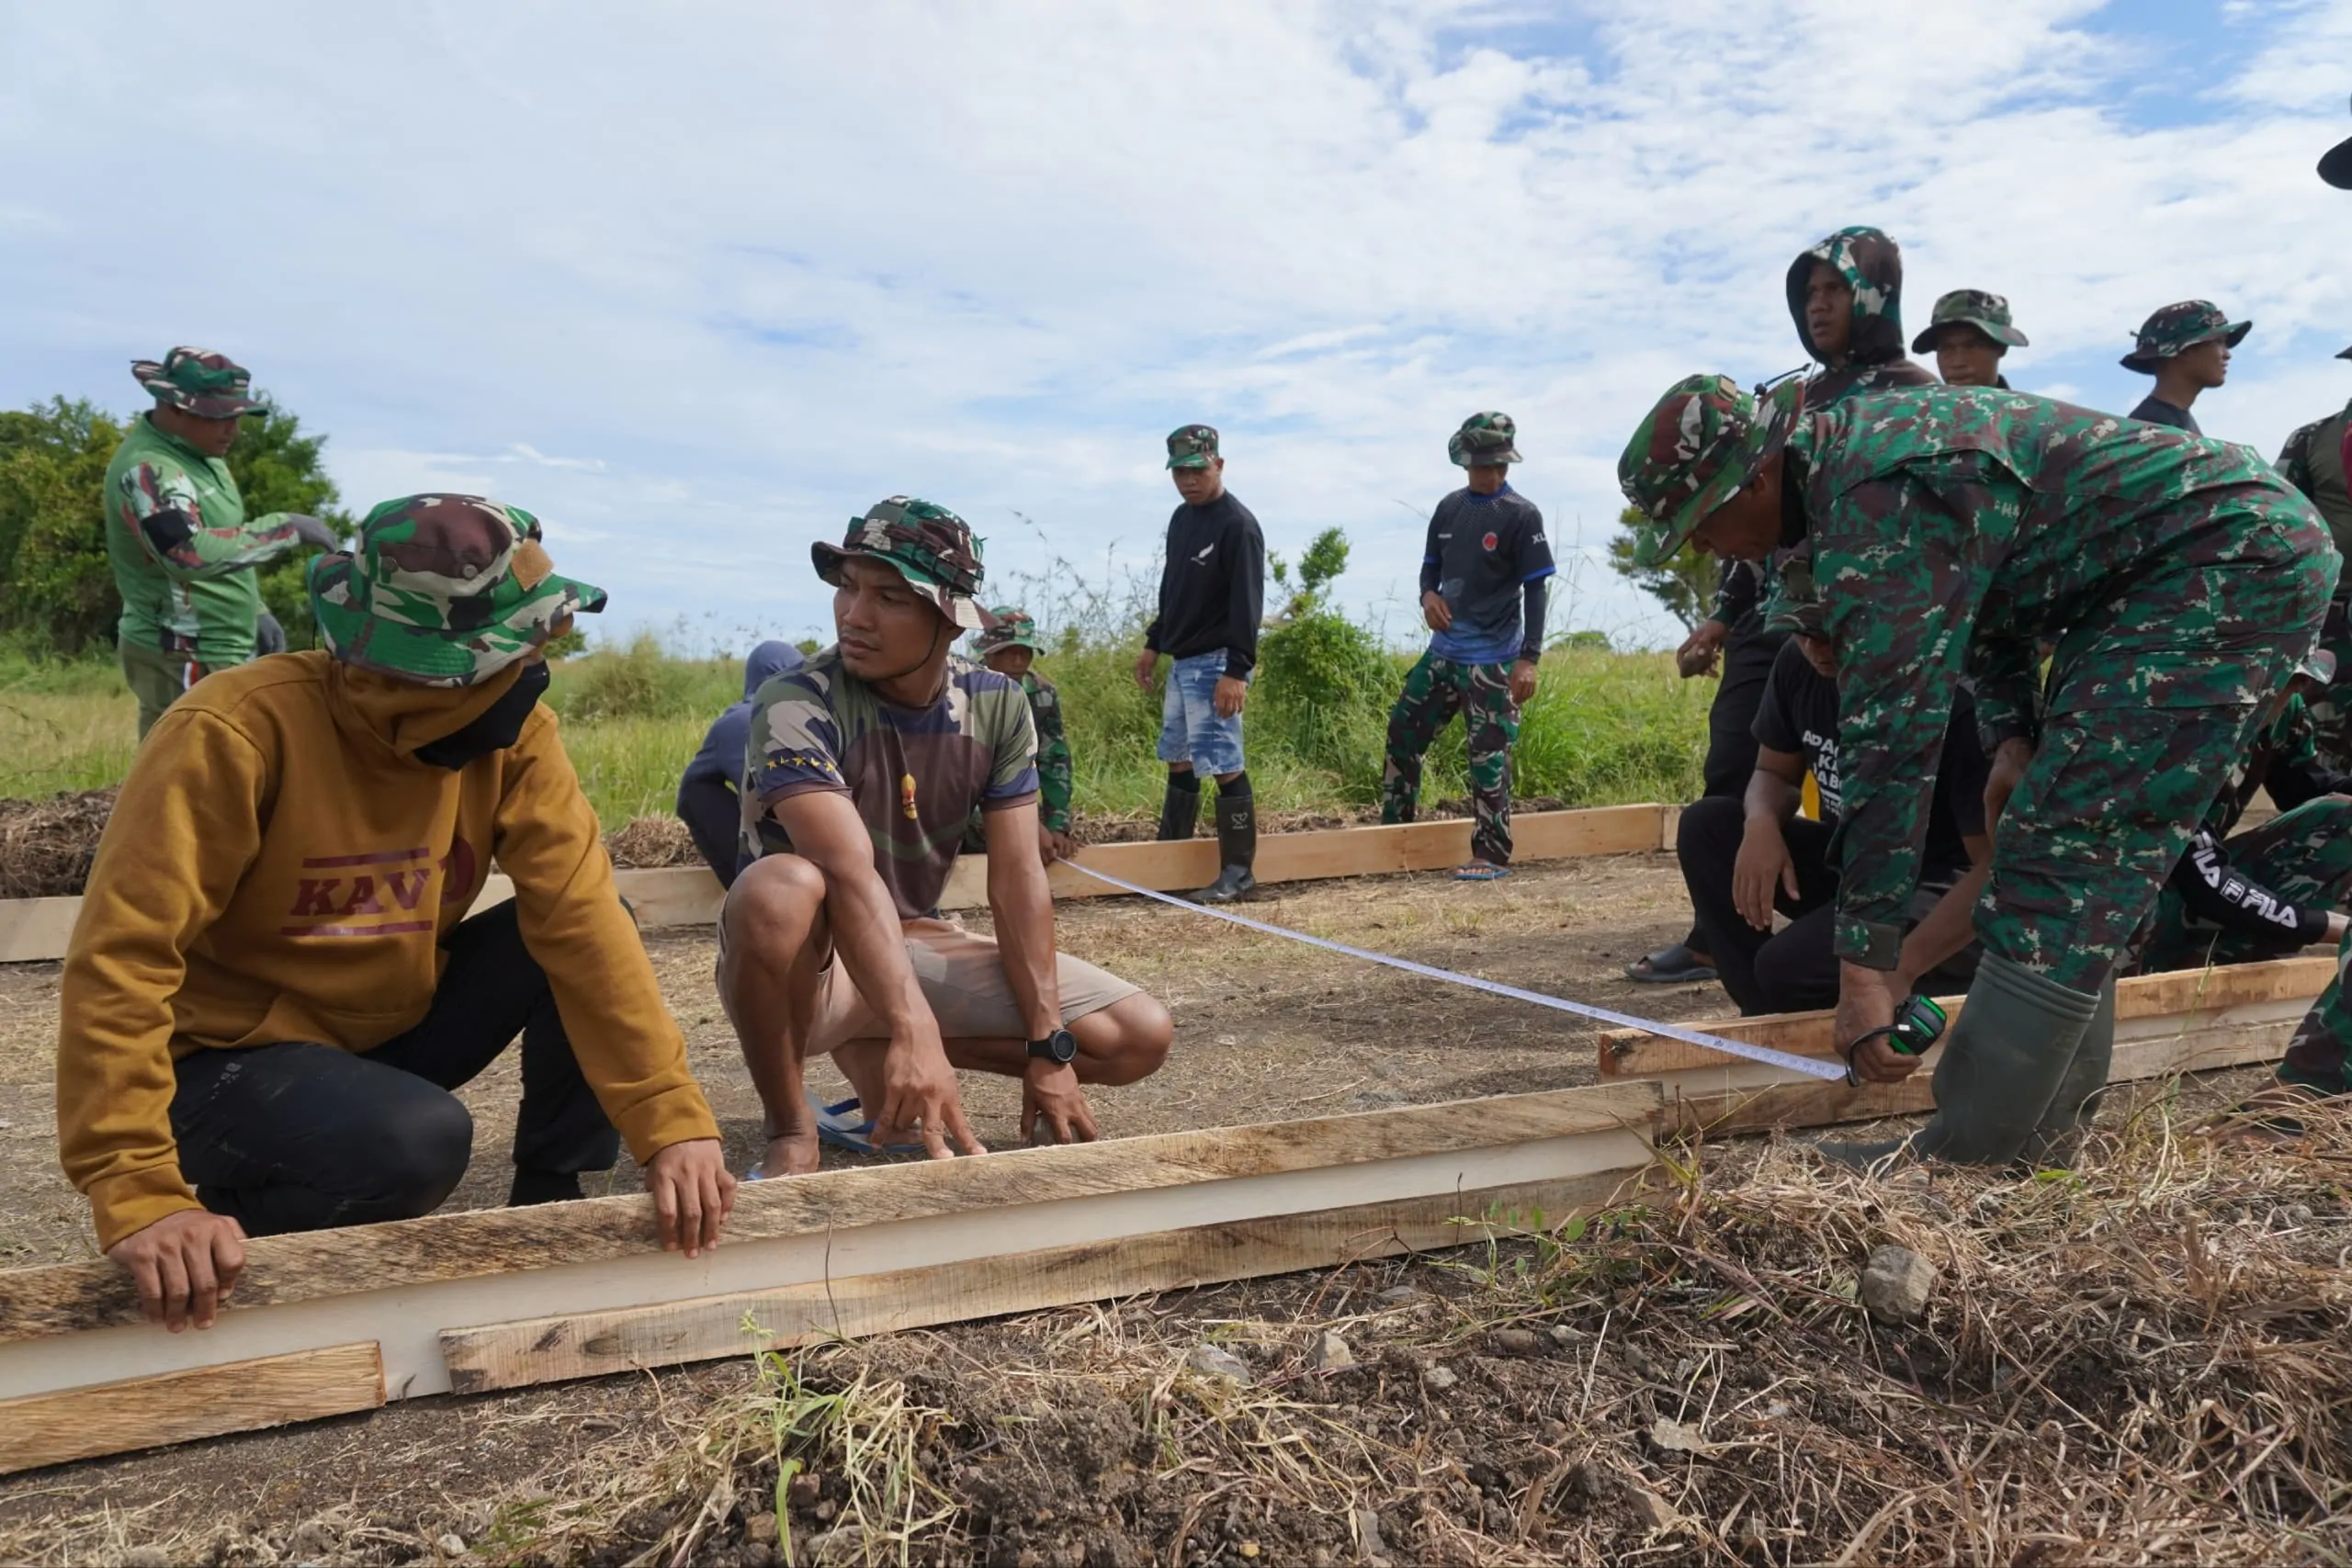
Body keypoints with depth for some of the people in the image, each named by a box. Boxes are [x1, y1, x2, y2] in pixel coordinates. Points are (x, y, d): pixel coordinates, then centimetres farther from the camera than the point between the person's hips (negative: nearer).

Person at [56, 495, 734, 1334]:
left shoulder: (511, 735, -13)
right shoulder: (238, 731, -27)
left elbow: (583, 919, -21)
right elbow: (119, 959, -29)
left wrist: (672, 1120, -29)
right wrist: (141, 1198, -37)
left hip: (391, 1030, 5)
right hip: (227, 1059, -5)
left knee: (570, 938, -18)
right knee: (418, 1140, -33)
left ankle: (550, 1208, 0)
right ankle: (222, 1221, -1)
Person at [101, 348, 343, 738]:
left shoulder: (198, 454, 11)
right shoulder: (147, 470, -20)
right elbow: (190, 553, -36)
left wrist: (257, 614, 17)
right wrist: (286, 528, -30)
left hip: (221, 649, 10)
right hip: (184, 660, -10)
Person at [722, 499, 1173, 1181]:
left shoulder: (997, 706, -7)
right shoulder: (798, 705, -22)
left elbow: (1017, 879, -9)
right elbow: (850, 873, -35)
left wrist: (1048, 1046, -14)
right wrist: (915, 1030, -47)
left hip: (916, 945, 5)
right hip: (813, 961, -5)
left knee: (1142, 1037, -6)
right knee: (780, 888, -41)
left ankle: (871, 1058, 3)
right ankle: (791, 1129, -15)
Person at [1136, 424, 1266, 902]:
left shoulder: (1238, 525, -14)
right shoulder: (1181, 519, 13)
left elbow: (1246, 605, -19)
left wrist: (1236, 671, -24)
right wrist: (1153, 644, 21)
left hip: (1215, 664, -9)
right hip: (1181, 661, 9)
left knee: (1224, 766, -8)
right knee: (1179, 760, 15)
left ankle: (1237, 871, -2)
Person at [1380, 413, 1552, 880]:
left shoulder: (1522, 516, -10)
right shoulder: (1449, 507, 7)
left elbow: (1535, 590, -10)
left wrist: (1529, 658, -16)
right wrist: (1428, 595, -7)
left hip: (1492, 660, -7)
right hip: (1443, 651, 7)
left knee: (1489, 756, -4)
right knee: (1403, 730, 11)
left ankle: (1493, 854, 4)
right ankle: (1393, 832, 25)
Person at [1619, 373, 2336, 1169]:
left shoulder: (1874, 511, -25)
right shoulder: (1849, 443, 7)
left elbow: (1887, 744, -27)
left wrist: (1863, 964, -23)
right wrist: (2016, 733, 4)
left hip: (2235, 559, -11)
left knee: (2060, 853, -15)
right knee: (2075, 841, 10)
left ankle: (1966, 1157, -11)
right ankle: (2039, 1130, 15)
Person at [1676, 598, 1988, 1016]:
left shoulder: (1954, 699, -26)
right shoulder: (1799, 663, -7)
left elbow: (1997, 868, -26)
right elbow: (1775, 772, 8)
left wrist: (1903, 967, -36)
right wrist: (1761, 824, -17)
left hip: (1941, 891, -7)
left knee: (1788, 966, -30)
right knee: (1705, 824, -12)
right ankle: (1774, 1021, -8)